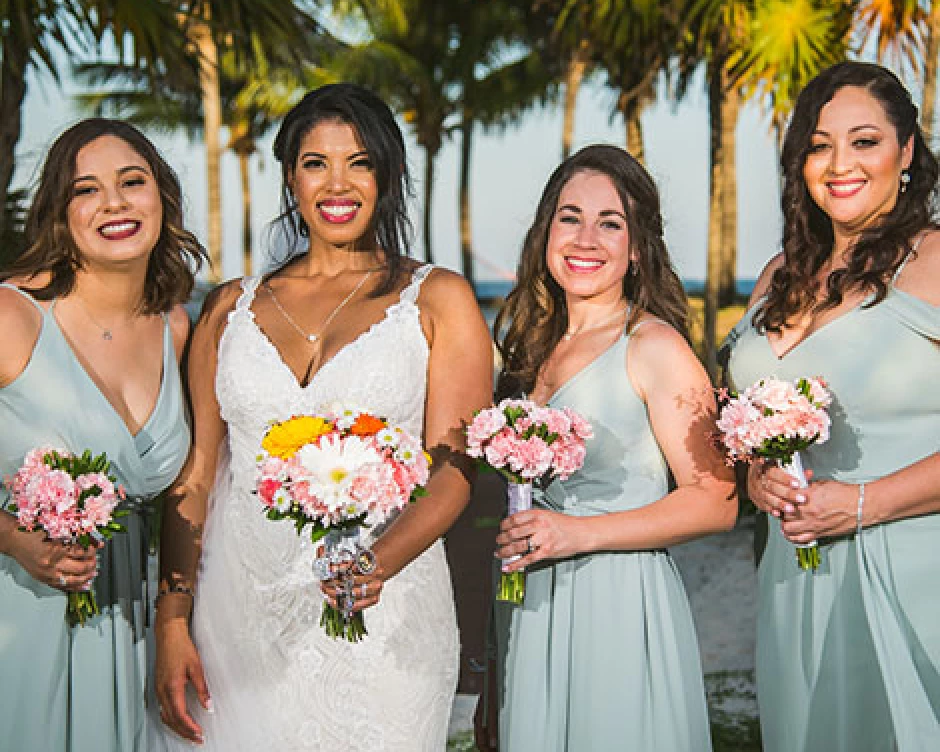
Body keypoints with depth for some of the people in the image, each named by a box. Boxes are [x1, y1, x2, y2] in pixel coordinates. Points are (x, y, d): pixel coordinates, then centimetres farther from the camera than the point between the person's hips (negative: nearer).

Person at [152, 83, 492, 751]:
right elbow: (195, 473, 9)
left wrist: (380, 560, -24)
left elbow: (453, 467, -6)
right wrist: (173, 621, 0)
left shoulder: (437, 300, 3)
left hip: (377, 615, -2)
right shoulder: (232, 307, 11)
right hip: (237, 615, 2)